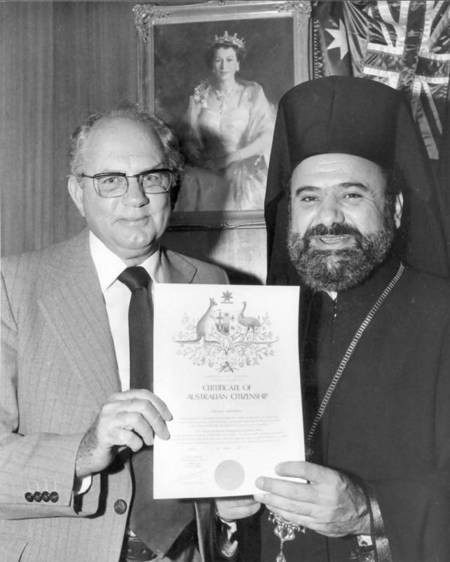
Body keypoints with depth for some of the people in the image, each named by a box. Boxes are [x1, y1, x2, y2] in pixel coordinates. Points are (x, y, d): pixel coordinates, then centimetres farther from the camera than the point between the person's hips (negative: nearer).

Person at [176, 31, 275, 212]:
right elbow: (189, 139, 10)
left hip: (244, 173, -1)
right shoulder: (201, 94, 9)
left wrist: (233, 157, -14)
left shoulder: (252, 93, 2)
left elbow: (268, 135, -7)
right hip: (206, 173, 2)